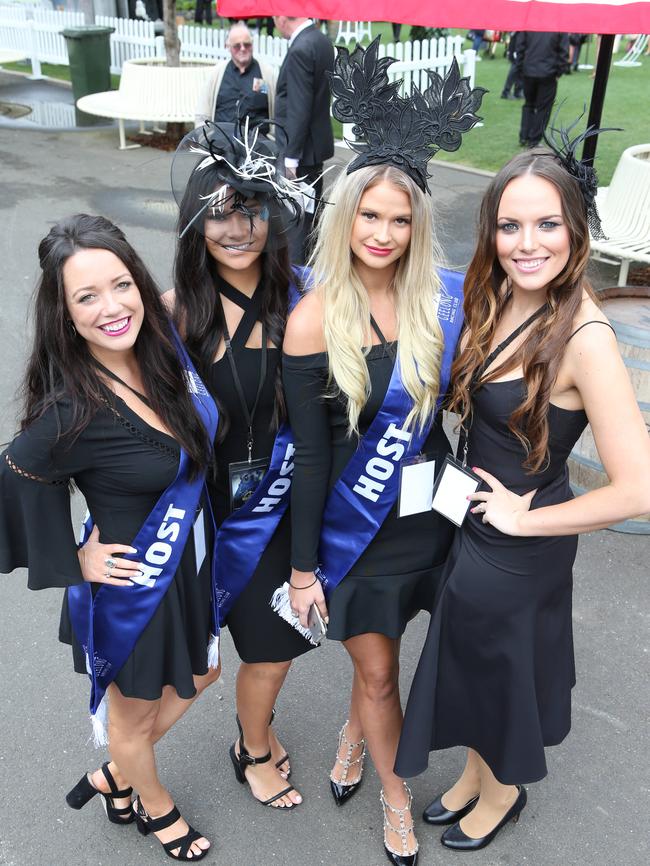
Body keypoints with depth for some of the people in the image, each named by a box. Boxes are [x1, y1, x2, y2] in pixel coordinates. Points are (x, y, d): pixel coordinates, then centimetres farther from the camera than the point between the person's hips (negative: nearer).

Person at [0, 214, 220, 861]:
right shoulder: (72, 409, -32)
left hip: (190, 559, 7)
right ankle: (154, 805, 53)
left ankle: (114, 777, 52)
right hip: (131, 584, -7)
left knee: (199, 676, 28)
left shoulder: (164, 348, -13)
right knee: (134, 711, 21)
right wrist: (72, 560, -12)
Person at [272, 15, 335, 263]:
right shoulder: (322, 41, 10)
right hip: (317, 142, 10)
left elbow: (298, 109, -23)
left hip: (301, 148, -10)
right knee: (310, 209, 18)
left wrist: (290, 158, -21)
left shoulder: (300, 50, -19)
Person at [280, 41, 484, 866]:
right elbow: (311, 454, -12)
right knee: (378, 672, 14)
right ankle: (394, 793, 42)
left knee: (377, 663, 21)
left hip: (426, 517, 3)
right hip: (353, 528, -3)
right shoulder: (315, 318, -16)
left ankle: (351, 737, 54)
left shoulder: (441, 301, -8)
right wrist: (304, 566, -6)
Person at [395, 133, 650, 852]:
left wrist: (524, 517, -19)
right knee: (470, 659, 25)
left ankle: (502, 790, 50)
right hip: (473, 522, 7)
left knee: (499, 666, 18)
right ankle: (476, 774, 54)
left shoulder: (584, 337, -28)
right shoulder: (499, 299, -5)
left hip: (518, 547, -6)